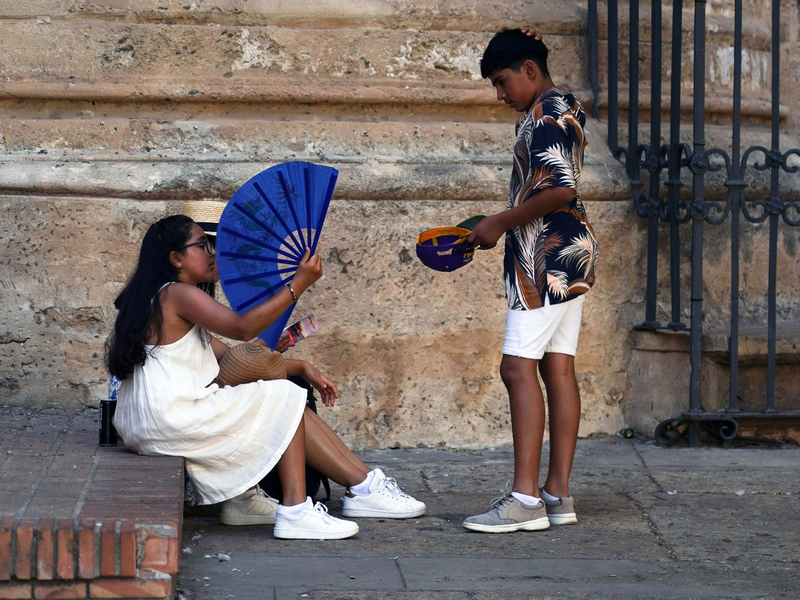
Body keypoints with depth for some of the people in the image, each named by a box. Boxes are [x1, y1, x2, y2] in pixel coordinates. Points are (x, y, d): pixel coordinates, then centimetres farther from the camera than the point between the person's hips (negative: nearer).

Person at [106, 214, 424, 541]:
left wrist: (300, 367, 12)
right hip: (169, 417, -10)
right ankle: (296, 511, -8)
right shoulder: (177, 294, -10)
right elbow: (243, 328, -20)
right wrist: (299, 283, -16)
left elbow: (228, 356, 19)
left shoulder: (164, 300, 22)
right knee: (284, 398, -4)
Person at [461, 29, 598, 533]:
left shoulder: (545, 113, -13)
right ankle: (558, 493, 7)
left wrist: (501, 223, -14)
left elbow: (560, 189, -24)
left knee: (519, 367, -12)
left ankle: (526, 498, -16)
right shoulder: (564, 106, 19)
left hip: (548, 253, -11)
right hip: (569, 251, 11)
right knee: (558, 368, 7)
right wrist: (499, 227, 17)